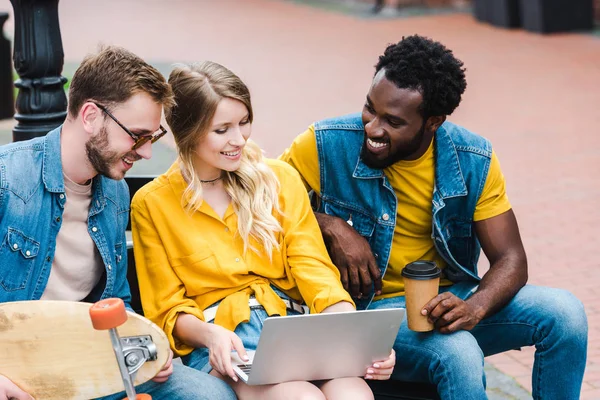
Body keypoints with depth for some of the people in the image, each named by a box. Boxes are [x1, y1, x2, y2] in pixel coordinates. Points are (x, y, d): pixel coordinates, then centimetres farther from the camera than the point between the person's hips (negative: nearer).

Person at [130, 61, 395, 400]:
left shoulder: (280, 178, 11)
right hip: (220, 342, -2)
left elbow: (313, 269, 4)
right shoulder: (151, 204, 5)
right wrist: (209, 333, -17)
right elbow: (168, 309, 6)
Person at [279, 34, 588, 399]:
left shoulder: (474, 161, -7)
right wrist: (332, 228, -18)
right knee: (458, 354, -35)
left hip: (449, 300, 4)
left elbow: (511, 260, -6)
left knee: (564, 312, -19)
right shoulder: (328, 145, -14)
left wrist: (474, 308, -28)